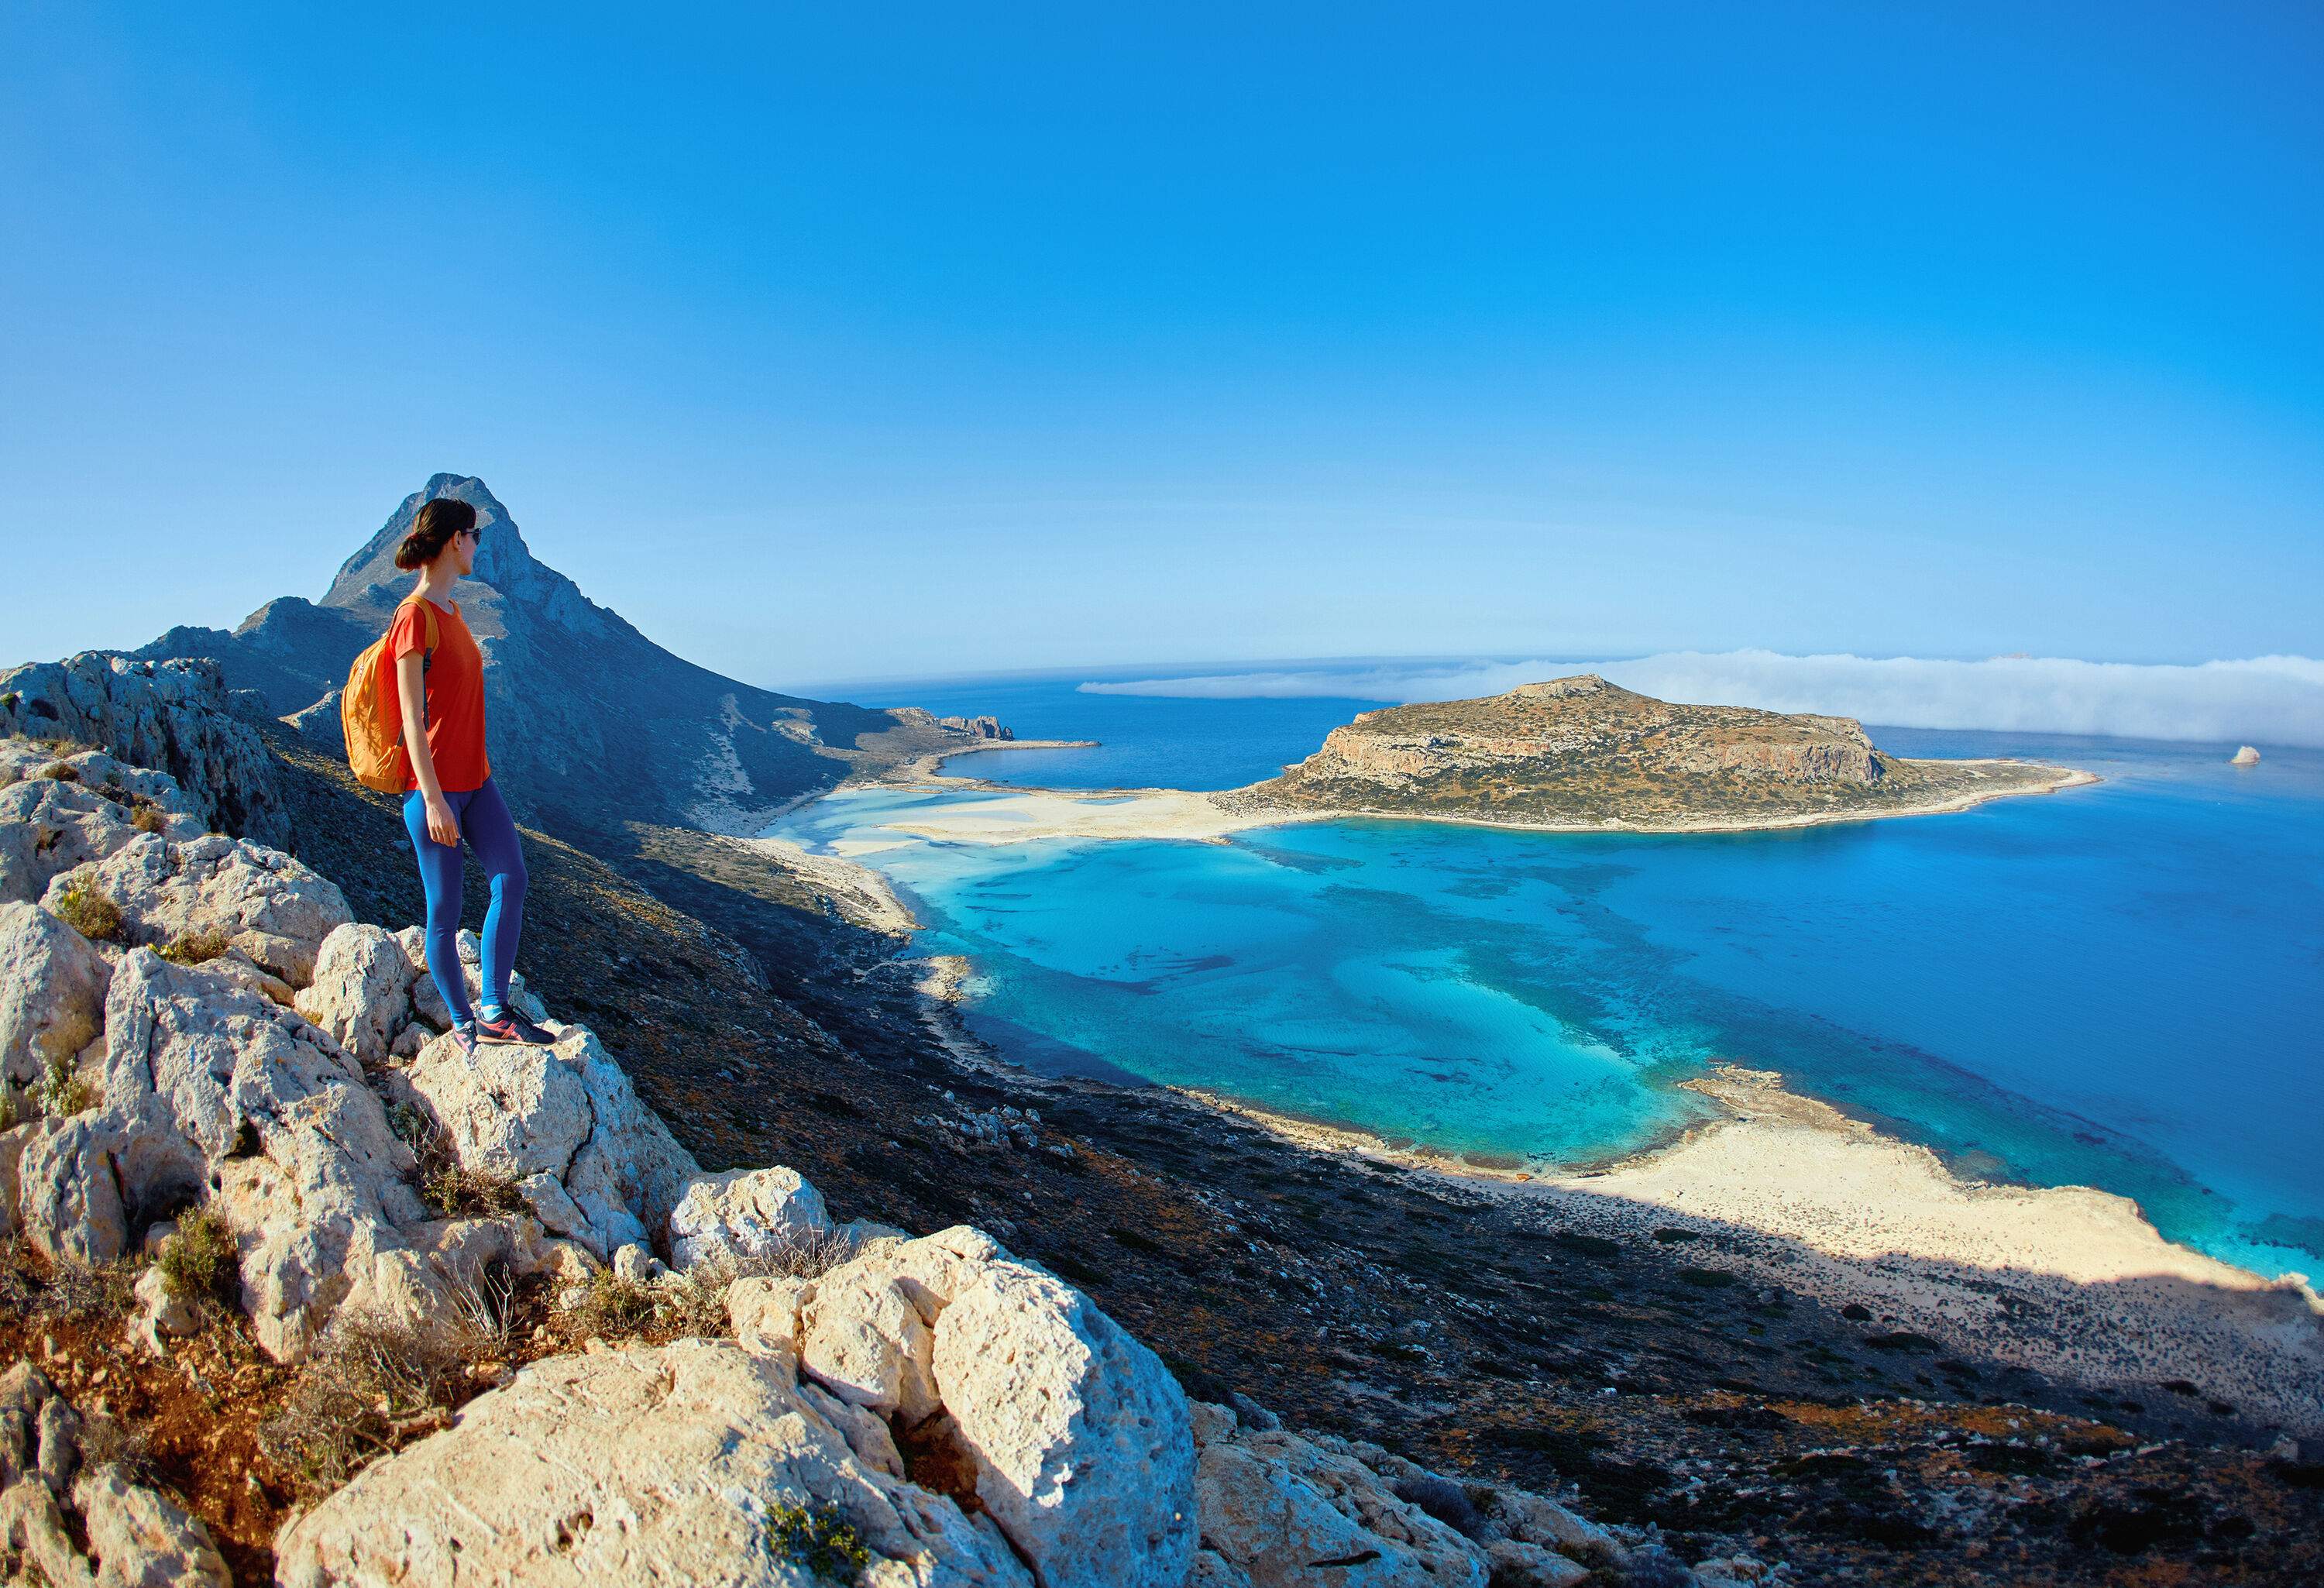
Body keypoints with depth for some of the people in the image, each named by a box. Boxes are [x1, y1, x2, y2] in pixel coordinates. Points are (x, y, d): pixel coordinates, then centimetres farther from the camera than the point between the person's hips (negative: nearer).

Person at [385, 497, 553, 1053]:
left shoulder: (451, 610, 12)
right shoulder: (414, 617, -15)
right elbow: (411, 718, -17)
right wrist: (432, 799, -19)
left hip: (475, 778, 9)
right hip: (435, 786, -9)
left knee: (512, 882, 4)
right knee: (445, 911, 3)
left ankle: (495, 1013, 13)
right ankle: (462, 1025, 17)